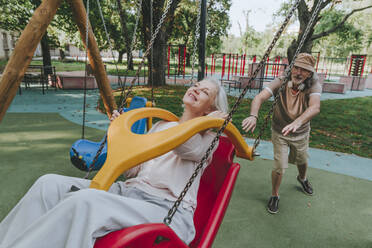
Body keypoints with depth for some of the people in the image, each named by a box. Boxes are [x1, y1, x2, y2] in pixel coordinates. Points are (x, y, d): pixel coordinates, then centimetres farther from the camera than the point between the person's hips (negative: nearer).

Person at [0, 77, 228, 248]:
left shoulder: (208, 136, 10)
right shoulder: (162, 125, 25)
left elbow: (185, 145, -17)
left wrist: (207, 120, -3)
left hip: (167, 207, -6)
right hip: (129, 191, 6)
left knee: (85, 201, -33)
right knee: (50, 184, -13)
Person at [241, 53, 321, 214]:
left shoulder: (313, 86, -22)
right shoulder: (281, 82, -22)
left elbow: (315, 107, -42)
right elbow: (259, 98, -34)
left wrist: (297, 122, -61)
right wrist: (253, 116, -55)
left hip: (301, 134, 2)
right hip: (280, 133, -2)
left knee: (302, 161, 24)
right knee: (280, 167, -4)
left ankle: (302, 178, 61)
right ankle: (274, 195, 24)